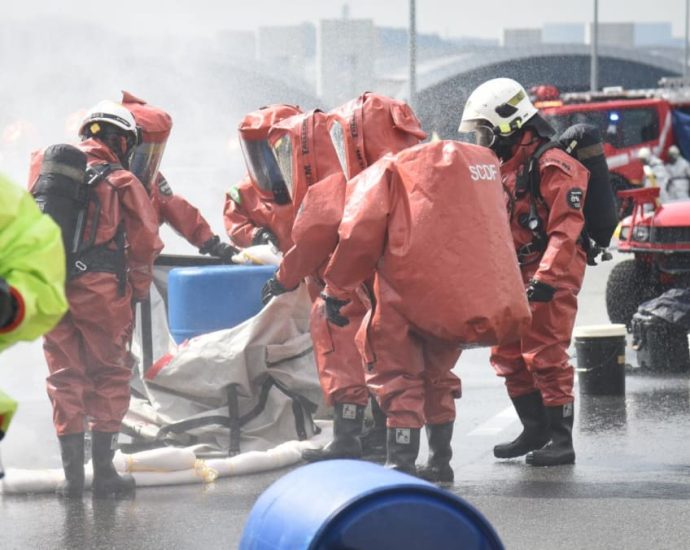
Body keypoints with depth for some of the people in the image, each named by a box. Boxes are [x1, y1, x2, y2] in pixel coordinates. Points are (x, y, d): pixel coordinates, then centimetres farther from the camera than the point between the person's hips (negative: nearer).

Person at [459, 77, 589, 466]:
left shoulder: (553, 166, -14)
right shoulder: (504, 168, 16)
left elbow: (566, 230, -22)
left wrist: (546, 278, -28)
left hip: (552, 277, -10)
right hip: (516, 278, 10)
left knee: (545, 356, -11)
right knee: (508, 355, 11)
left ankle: (562, 441, -6)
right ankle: (535, 431, 23)